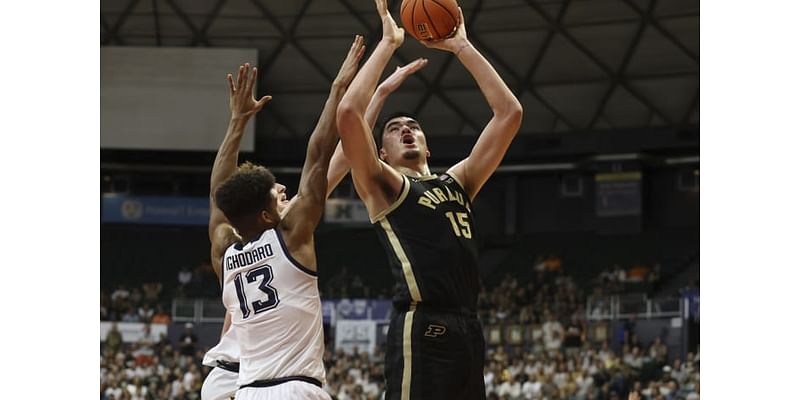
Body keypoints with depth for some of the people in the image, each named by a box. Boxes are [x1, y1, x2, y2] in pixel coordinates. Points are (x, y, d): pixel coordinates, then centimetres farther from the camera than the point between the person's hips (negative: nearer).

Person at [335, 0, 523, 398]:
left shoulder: (458, 181, 24)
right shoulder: (382, 185, 8)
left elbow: (509, 112, 21)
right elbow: (348, 113, -8)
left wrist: (462, 48, 16)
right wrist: (388, 43, 1)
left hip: (468, 330, 7)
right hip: (422, 330, -7)